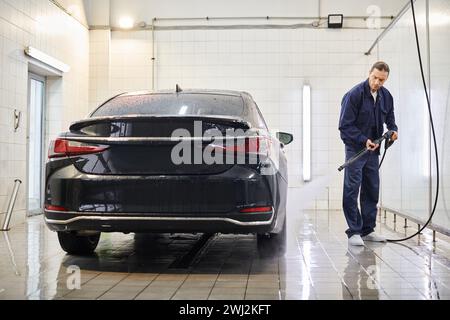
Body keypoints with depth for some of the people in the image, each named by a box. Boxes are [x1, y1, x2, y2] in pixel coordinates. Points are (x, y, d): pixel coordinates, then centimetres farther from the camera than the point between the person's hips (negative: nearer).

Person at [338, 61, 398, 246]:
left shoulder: (386, 96, 4)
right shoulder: (354, 95, -14)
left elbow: (389, 118, 19)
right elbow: (345, 125, -15)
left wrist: (393, 130, -3)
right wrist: (363, 140, -23)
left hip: (373, 149, 6)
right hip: (355, 148, -6)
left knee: (372, 191, 9)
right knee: (352, 190, -8)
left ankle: (368, 230, 19)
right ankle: (354, 232, -3)